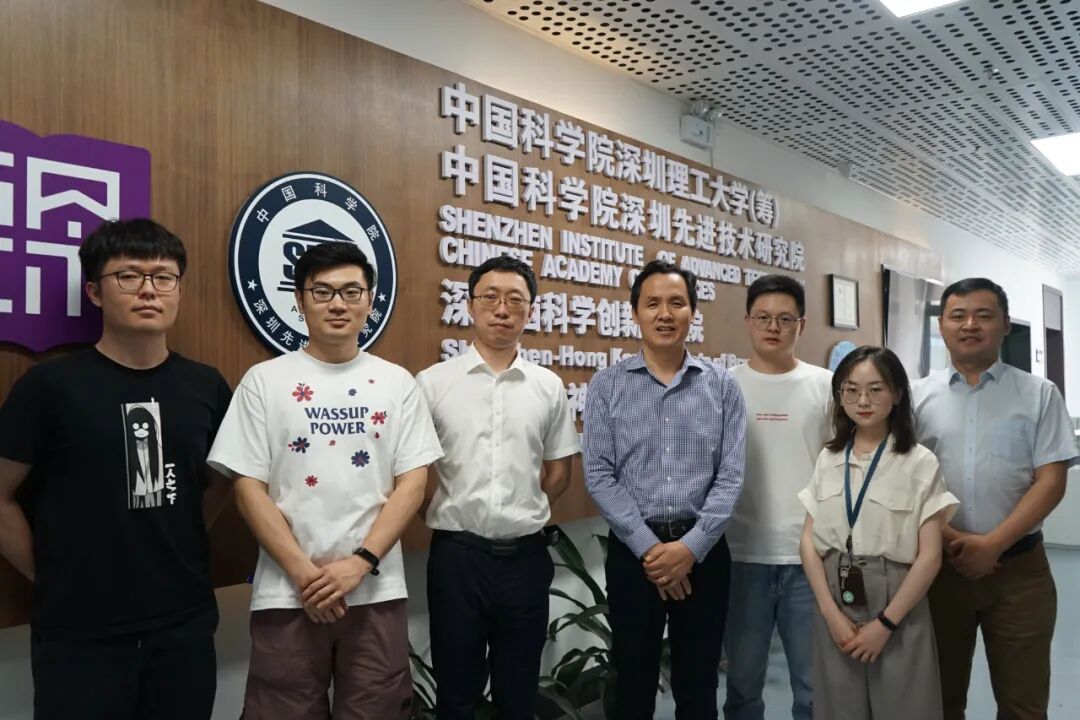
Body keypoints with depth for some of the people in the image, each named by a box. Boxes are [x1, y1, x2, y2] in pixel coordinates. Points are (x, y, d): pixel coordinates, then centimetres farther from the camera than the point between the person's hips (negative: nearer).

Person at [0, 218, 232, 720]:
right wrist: (51, 577, -1)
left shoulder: (207, 387, 2)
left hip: (186, 624, 4)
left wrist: (174, 548, 6)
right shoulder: (50, 384, -8)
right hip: (80, 632, -3)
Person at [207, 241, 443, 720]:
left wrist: (360, 563, -11)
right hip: (287, 594, -1)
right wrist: (303, 572, -10)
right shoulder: (264, 381, 1)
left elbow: (413, 483, 0)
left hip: (377, 592, 1)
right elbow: (249, 487, -2)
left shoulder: (397, 383, 5)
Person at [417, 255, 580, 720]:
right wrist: (448, 513, -2)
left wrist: (522, 516, 6)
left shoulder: (549, 387, 4)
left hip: (525, 555, 2)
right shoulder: (432, 382, -4)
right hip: (456, 554, -2)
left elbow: (559, 471, 11)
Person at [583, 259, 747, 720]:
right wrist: (648, 547, -13)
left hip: (703, 550, 1)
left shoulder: (722, 386, 2)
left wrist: (690, 547, -13)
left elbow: (731, 476, -3)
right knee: (633, 683, 13)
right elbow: (598, 475, -6)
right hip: (633, 550, -1)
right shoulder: (607, 385, -1)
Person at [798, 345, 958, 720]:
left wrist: (885, 622, -11)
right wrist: (830, 612, -7)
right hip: (835, 606, 3)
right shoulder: (828, 460, 4)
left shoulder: (920, 462, -6)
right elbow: (809, 540, 3)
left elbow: (929, 556, -8)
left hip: (897, 610, -3)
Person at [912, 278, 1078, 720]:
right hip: (938, 563, 1)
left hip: (1019, 566, 0)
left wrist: (991, 544, -14)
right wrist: (949, 539, -11)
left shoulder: (1039, 394, 2)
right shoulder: (917, 396, 3)